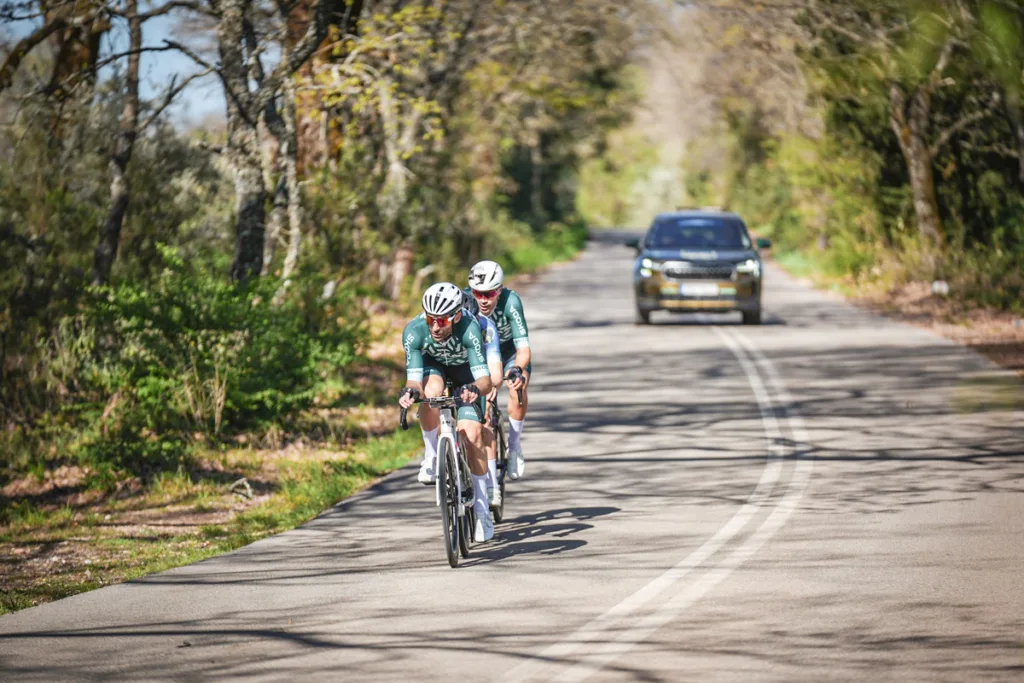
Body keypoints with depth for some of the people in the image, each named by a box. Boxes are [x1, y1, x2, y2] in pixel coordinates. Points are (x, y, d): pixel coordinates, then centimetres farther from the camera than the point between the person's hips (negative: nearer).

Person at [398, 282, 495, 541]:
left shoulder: (469, 328, -39)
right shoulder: (414, 331, -34)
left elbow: (484, 379, -44)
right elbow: (414, 378, -36)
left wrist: (476, 389, -66)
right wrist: (410, 391, -59)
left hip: (464, 369, -1)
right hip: (432, 365, 1)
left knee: (472, 435, -15)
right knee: (431, 391, -35)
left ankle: (482, 509, -1)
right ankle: (431, 456, -11)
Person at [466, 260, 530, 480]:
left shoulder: (510, 302, -36)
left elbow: (523, 348, -40)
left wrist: (518, 370, -60)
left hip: (510, 351, -2)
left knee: (518, 388, -27)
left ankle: (514, 446, -6)